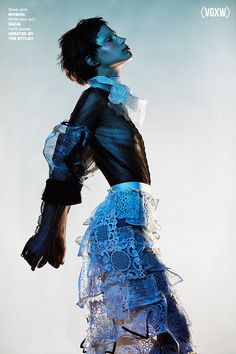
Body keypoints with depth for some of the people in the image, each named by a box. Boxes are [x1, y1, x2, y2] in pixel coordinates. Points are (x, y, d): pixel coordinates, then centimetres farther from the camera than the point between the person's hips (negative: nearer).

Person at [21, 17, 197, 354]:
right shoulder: (97, 95, -4)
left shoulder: (114, 98, 21)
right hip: (124, 217, -9)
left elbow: (76, 167, 20)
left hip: (135, 218, 9)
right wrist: (46, 233, -16)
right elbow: (63, 164, -12)